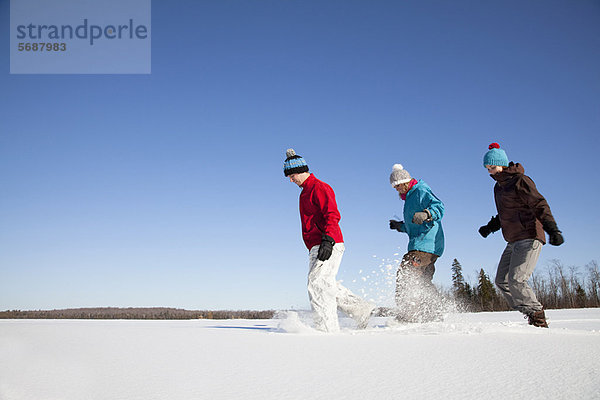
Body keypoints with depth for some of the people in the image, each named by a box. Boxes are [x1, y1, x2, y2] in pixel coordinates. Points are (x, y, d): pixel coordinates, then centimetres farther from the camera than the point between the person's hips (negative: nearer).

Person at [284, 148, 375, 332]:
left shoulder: (319, 188, -8)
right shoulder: (306, 191, 23)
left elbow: (332, 215, -20)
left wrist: (327, 241, -30)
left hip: (328, 246, -10)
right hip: (317, 247, 10)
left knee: (317, 284, -15)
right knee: (327, 285, 13)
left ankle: (327, 328, -12)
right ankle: (362, 309, 20)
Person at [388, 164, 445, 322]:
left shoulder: (421, 191, -3)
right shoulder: (410, 197, 26)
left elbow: (439, 206, -20)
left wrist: (426, 214, -36)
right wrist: (400, 226, 27)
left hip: (425, 244, -11)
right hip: (429, 246, 11)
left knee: (405, 276, -16)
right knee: (423, 282, 15)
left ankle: (408, 315, -17)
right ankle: (434, 314, 23)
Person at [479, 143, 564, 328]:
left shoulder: (520, 181, -9)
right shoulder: (499, 186, 18)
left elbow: (539, 205, -18)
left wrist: (552, 229, -29)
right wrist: (491, 227, 21)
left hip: (529, 238, -9)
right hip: (513, 241, 9)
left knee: (516, 280, -18)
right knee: (502, 281, 3)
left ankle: (538, 318, -3)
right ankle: (532, 314, 6)